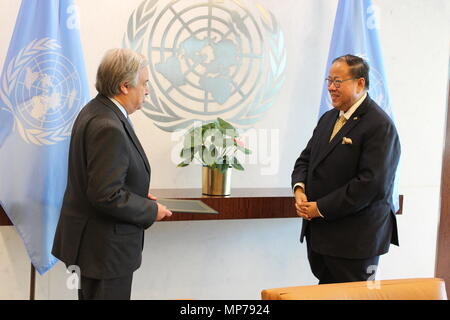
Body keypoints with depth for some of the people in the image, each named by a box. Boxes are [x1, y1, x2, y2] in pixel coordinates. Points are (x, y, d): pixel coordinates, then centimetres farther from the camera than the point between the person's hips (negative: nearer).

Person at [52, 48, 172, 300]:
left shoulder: (96, 110, 6)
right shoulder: (108, 127, -26)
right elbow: (106, 196, -28)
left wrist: (139, 197, 8)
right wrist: (151, 211, -15)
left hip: (91, 239, 10)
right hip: (105, 247, -10)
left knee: (91, 294, 21)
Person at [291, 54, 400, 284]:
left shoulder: (379, 126, -15)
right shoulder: (328, 118, 13)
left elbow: (372, 183, -23)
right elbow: (305, 159, 18)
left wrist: (321, 208, -18)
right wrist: (299, 189, -4)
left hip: (354, 240, -8)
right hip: (318, 234, 8)